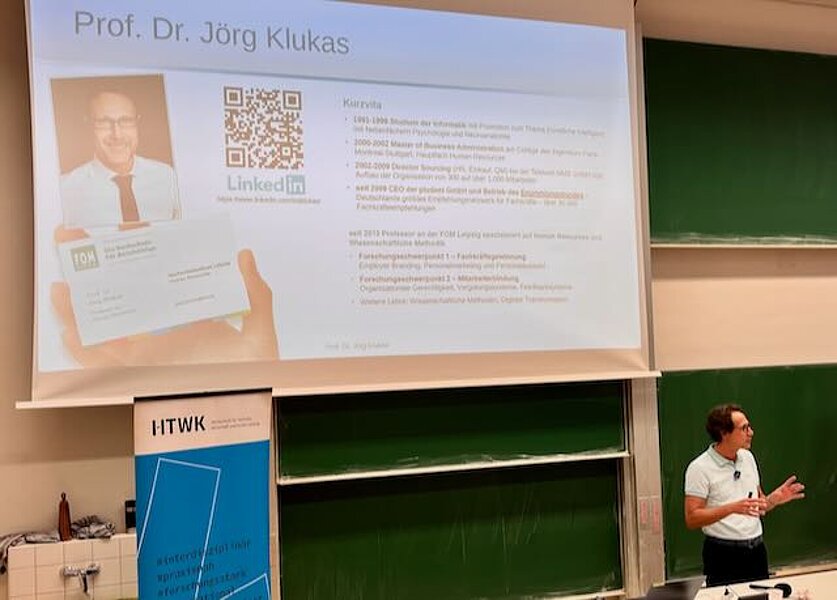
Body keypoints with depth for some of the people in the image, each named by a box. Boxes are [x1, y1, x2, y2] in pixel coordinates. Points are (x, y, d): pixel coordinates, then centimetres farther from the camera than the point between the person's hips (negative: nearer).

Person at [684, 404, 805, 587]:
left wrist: (774, 499, -4)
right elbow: (692, 519, -17)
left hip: (757, 550, 6)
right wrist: (732, 508, -26)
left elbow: (758, 505, 17)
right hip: (723, 553, -6)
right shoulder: (699, 468, -12)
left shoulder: (748, 457, 9)